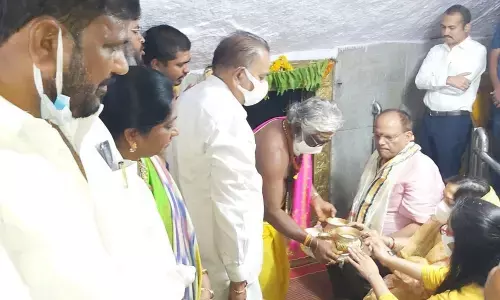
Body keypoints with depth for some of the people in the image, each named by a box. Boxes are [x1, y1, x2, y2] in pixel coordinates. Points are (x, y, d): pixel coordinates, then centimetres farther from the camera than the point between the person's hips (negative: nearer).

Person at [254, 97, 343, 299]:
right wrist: (313, 243, -30)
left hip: (269, 213, 9)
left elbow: (298, 173, 15)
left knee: (280, 274, 20)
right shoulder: (274, 149, -33)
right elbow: (272, 211, -30)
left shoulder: (294, 133, -5)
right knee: (265, 283, 1)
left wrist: (316, 199, 0)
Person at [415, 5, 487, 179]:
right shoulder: (436, 50, 10)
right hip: (429, 118, 6)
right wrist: (447, 80, -17)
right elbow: (419, 81, -3)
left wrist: (432, 81, -5)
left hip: (455, 121, -6)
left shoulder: (477, 51, -7)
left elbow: (459, 87, -18)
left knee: (447, 173, 4)